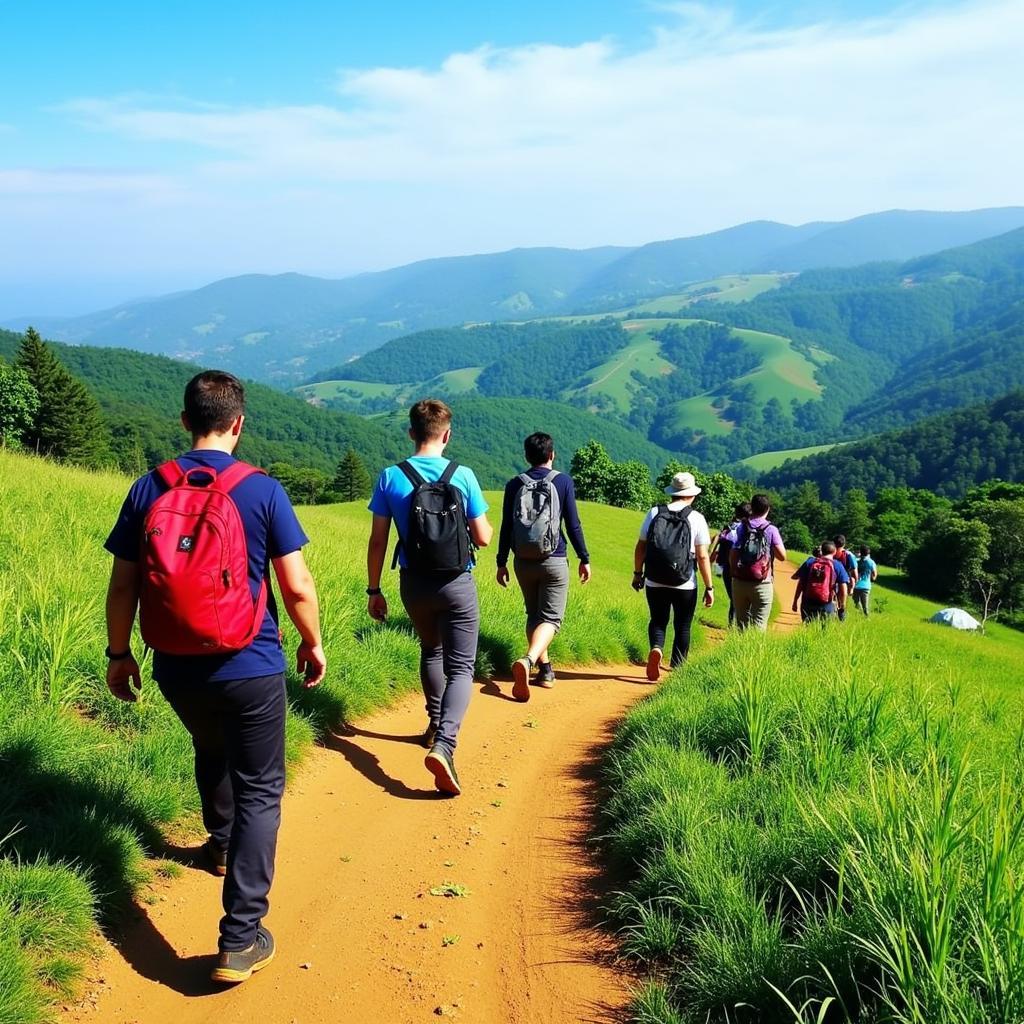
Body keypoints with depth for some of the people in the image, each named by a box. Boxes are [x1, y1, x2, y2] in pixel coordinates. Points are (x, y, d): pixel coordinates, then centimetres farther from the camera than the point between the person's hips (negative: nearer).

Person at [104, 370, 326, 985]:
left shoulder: (148, 490, -3)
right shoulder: (262, 490, -11)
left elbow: (123, 586, 1)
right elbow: (297, 587, -10)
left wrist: (119, 653, 14)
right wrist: (313, 642, 7)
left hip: (177, 671, 4)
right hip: (251, 669, -4)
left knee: (212, 753, 32)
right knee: (259, 790, 6)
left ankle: (223, 843, 57)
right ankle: (241, 941, 1)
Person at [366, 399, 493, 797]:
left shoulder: (390, 478, -5)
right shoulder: (462, 476, -9)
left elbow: (377, 541, -3)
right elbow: (483, 538, -4)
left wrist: (373, 590, 7)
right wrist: (480, 523, 19)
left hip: (414, 585, 3)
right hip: (457, 585, -2)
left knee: (431, 651, 28)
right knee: (460, 667, 0)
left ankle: (436, 726, 37)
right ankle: (443, 745, -20)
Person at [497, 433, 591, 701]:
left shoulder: (514, 485, 3)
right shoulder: (563, 482, -3)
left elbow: (506, 527, 2)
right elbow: (573, 525, -4)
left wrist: (502, 562, 10)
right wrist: (584, 558, 5)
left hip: (523, 562, 3)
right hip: (553, 561, -3)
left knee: (533, 615, 19)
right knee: (550, 618, -2)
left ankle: (545, 669, 21)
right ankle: (528, 660, -27)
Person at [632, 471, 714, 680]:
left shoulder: (654, 513, 3)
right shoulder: (696, 519, -4)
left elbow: (641, 547, 6)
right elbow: (702, 556, -6)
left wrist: (637, 573, 19)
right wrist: (709, 587, 0)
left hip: (654, 583, 2)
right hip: (685, 585, -2)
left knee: (658, 621, 16)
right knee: (682, 627, 13)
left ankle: (656, 649, -13)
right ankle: (676, 670, 15)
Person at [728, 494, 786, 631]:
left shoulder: (741, 527, 3)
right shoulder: (771, 529, -3)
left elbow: (733, 555, -1)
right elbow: (782, 556, -4)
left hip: (740, 582, 2)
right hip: (762, 583, -2)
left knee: (741, 622, 10)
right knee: (759, 624, -1)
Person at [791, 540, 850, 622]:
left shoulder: (809, 562, 8)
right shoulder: (837, 566, 2)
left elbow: (800, 584, 6)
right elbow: (843, 590, -3)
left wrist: (795, 602, 11)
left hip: (807, 604, 2)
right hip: (827, 606, -2)